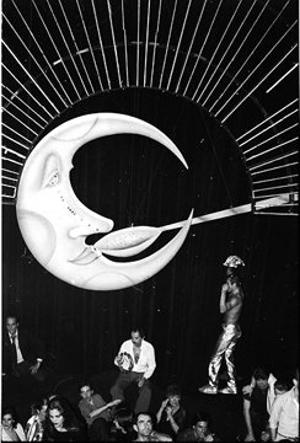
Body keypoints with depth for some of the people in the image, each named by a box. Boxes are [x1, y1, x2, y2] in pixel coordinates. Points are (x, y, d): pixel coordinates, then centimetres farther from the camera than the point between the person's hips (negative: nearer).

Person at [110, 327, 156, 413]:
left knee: (146, 392, -30)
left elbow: (152, 366, -2)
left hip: (142, 374, -1)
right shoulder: (125, 345, -12)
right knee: (115, 390, -25)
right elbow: (117, 361, -2)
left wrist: (144, 378, -16)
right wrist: (118, 361, -27)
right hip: (126, 373, 1)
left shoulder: (149, 347, -12)